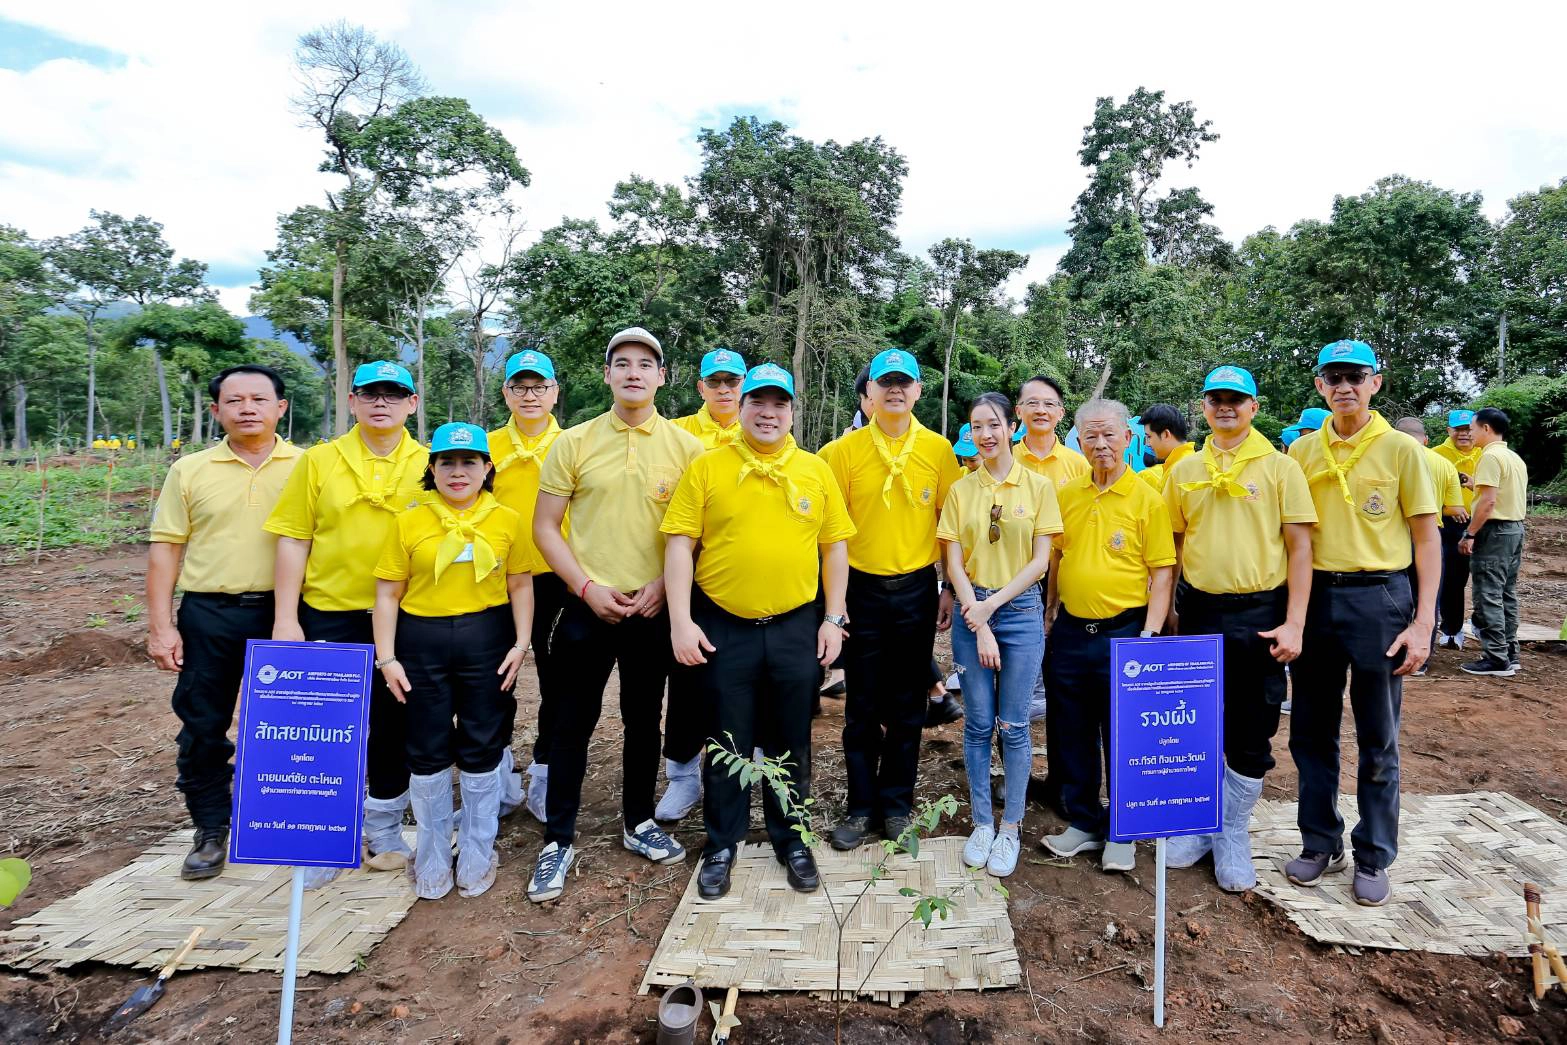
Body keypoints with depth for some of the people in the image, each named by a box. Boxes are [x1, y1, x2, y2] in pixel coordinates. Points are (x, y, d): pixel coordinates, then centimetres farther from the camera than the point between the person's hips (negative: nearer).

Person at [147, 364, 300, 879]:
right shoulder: (190, 471, 4)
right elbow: (165, 549, 4)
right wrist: (160, 624, -2)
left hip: (283, 611, -1)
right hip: (208, 615, 1)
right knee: (202, 728, 9)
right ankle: (211, 832, 25)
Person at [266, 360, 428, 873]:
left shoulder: (428, 465, 1)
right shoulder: (318, 461, 0)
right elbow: (294, 540, 0)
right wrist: (286, 619, -5)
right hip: (329, 614, 0)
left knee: (393, 724, 10)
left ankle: (385, 829, 29)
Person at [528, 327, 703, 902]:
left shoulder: (686, 447, 0)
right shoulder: (574, 442, -1)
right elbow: (545, 526, 0)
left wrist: (665, 583, -9)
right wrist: (586, 587, -9)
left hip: (653, 609, 1)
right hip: (589, 608, -1)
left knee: (644, 720, 15)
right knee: (573, 724, 7)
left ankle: (639, 822, 34)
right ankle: (558, 840, 22)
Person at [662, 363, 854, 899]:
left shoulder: (816, 471, 4)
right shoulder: (706, 467, -2)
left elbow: (834, 546, 7)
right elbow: (680, 544, -5)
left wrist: (833, 618, 3)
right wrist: (680, 621, -11)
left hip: (795, 628, 2)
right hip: (723, 628, -1)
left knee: (791, 744, 14)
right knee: (727, 744, 11)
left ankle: (790, 839, 34)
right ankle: (721, 846, 30)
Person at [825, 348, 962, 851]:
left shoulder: (938, 450, 2)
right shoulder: (846, 449, -2)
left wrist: (950, 588, 1)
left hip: (917, 589, 1)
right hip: (862, 588, -1)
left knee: (908, 706, 11)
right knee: (862, 706, 7)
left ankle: (896, 804, 26)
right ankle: (861, 806, 21)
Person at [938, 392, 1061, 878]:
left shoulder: (1038, 486, 0)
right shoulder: (960, 490, 4)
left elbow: (1040, 559, -4)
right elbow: (954, 564, 0)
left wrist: (992, 604, -11)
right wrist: (979, 626, -8)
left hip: (1021, 610, -1)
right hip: (972, 612, 2)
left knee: (1013, 725, 3)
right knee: (977, 724, 7)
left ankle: (1010, 828, 18)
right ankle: (981, 823, 21)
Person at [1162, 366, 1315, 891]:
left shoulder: (1279, 467, -1)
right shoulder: (1185, 470, 7)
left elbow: (1299, 548, -4)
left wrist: (1294, 624, -10)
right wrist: (1167, 609, 6)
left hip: (1259, 613, -2)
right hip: (1198, 610, 3)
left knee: (1251, 735, 6)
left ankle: (1234, 835, 24)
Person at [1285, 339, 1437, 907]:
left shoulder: (1401, 449, -2)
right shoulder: (1301, 451, 5)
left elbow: (1426, 540, -2)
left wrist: (1423, 623, -9)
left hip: (1379, 598, -3)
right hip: (1315, 597, 3)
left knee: (1377, 740, 7)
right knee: (1311, 732, 11)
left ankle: (1374, 858, 22)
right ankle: (1320, 842, 27)